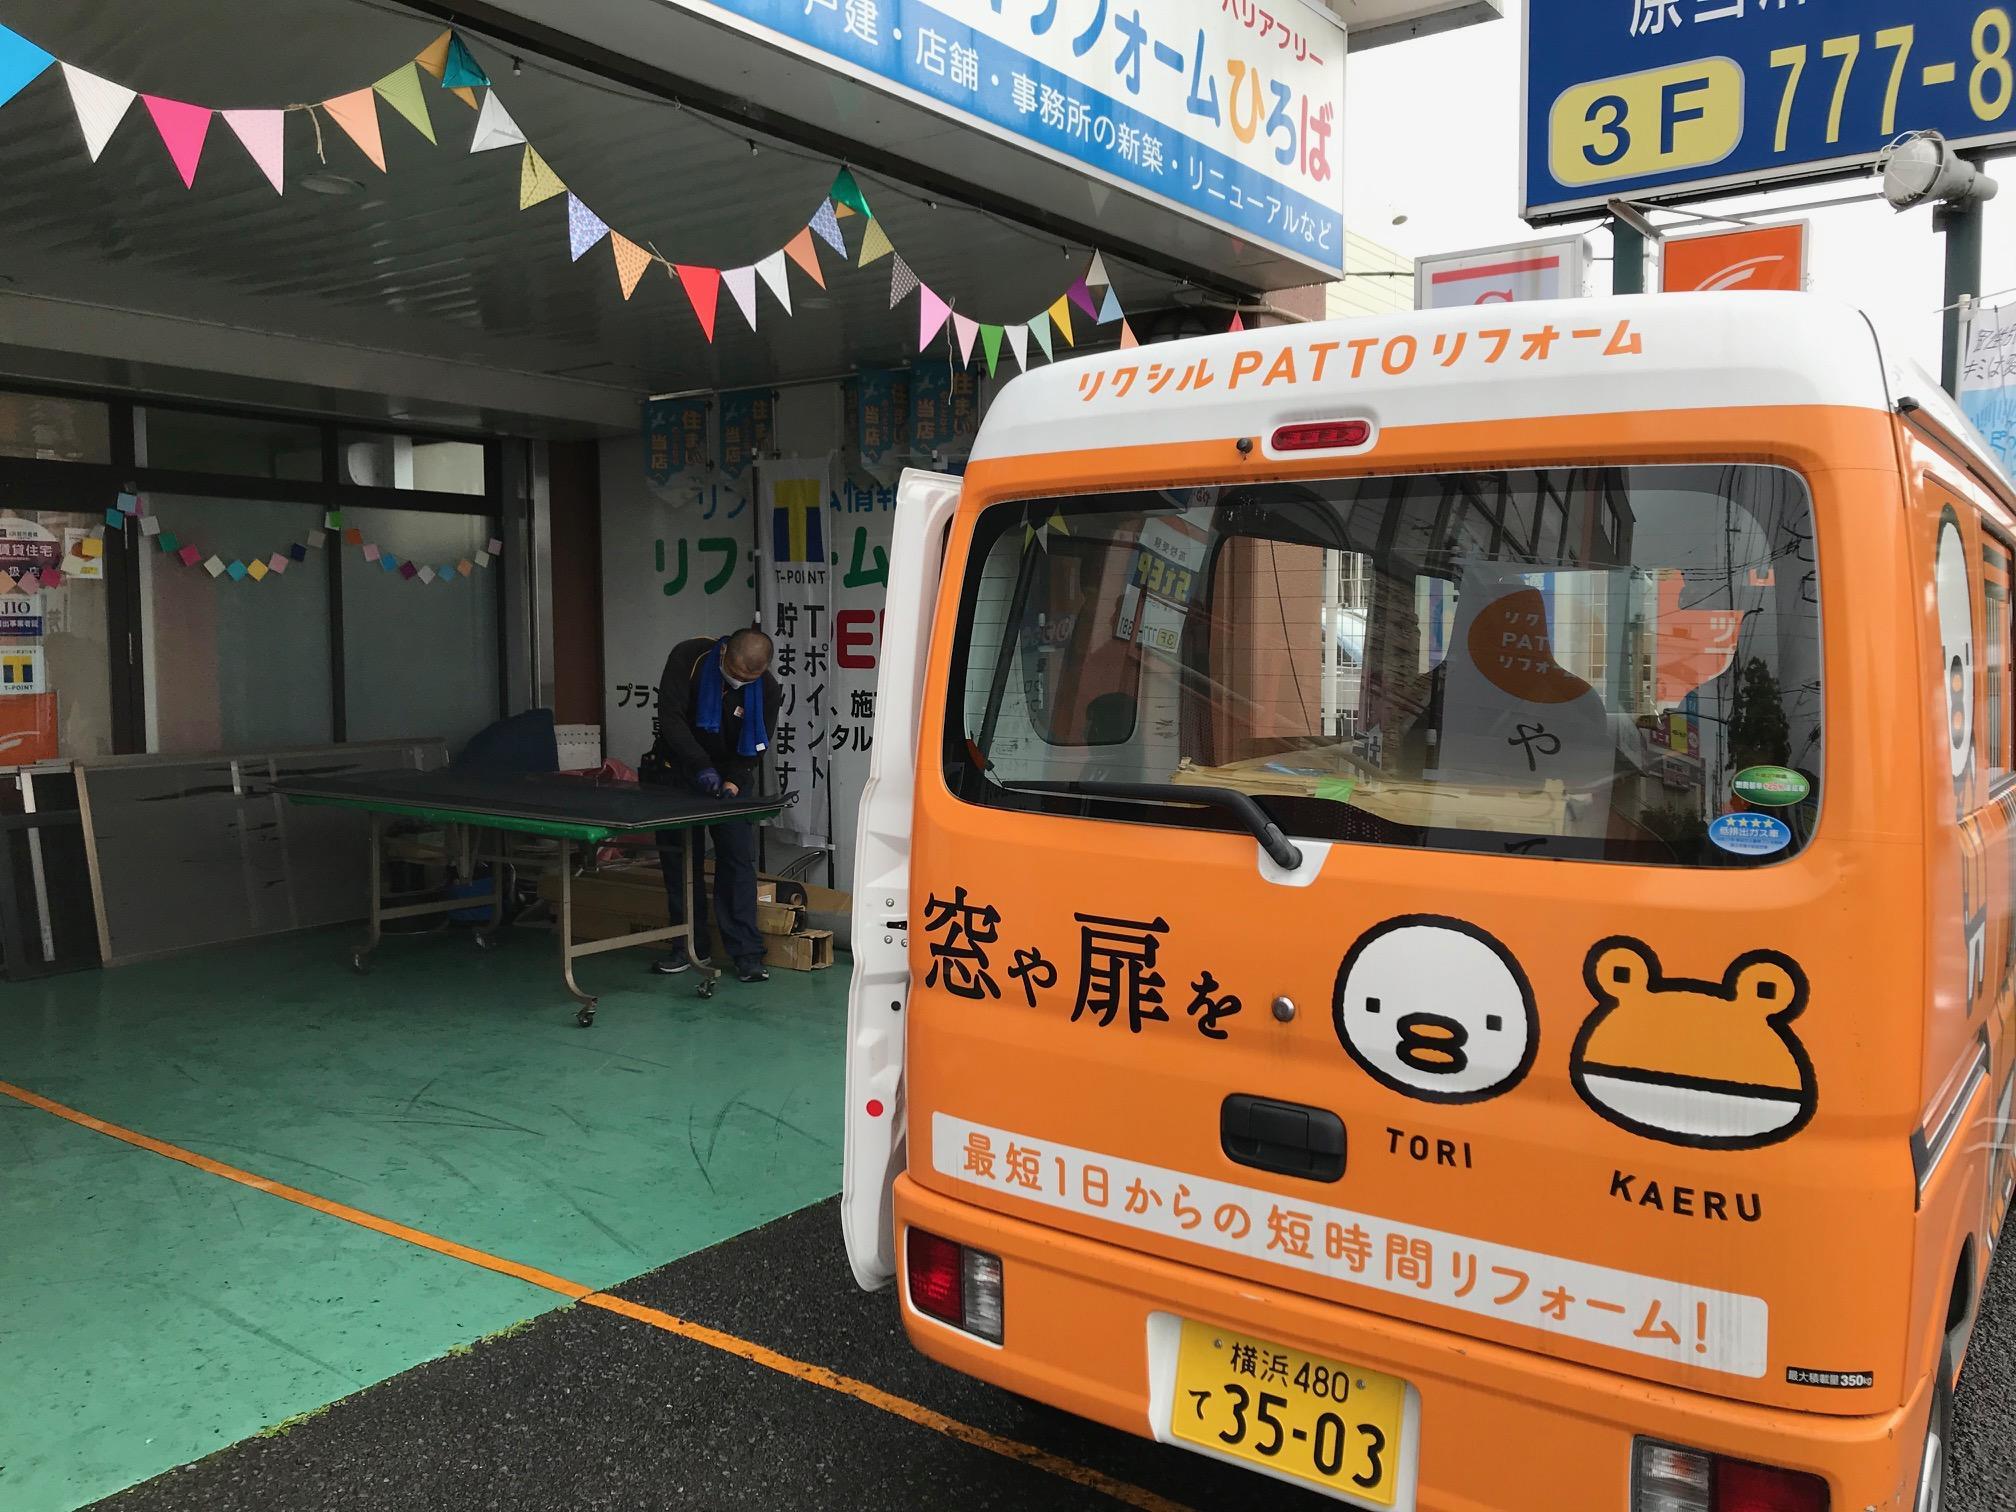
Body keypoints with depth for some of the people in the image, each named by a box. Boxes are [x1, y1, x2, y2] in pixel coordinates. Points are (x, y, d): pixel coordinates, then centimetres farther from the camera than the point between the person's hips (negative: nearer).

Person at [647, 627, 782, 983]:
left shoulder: (767, 690, -16)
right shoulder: (688, 657, -20)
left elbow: (756, 745, -8)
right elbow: (670, 717, -24)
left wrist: (733, 779, -25)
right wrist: (701, 767, -32)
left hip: (731, 777, 0)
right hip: (680, 771, 0)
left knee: (739, 859, -7)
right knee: (678, 858, 5)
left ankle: (747, 954, -4)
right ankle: (692, 945, 16)